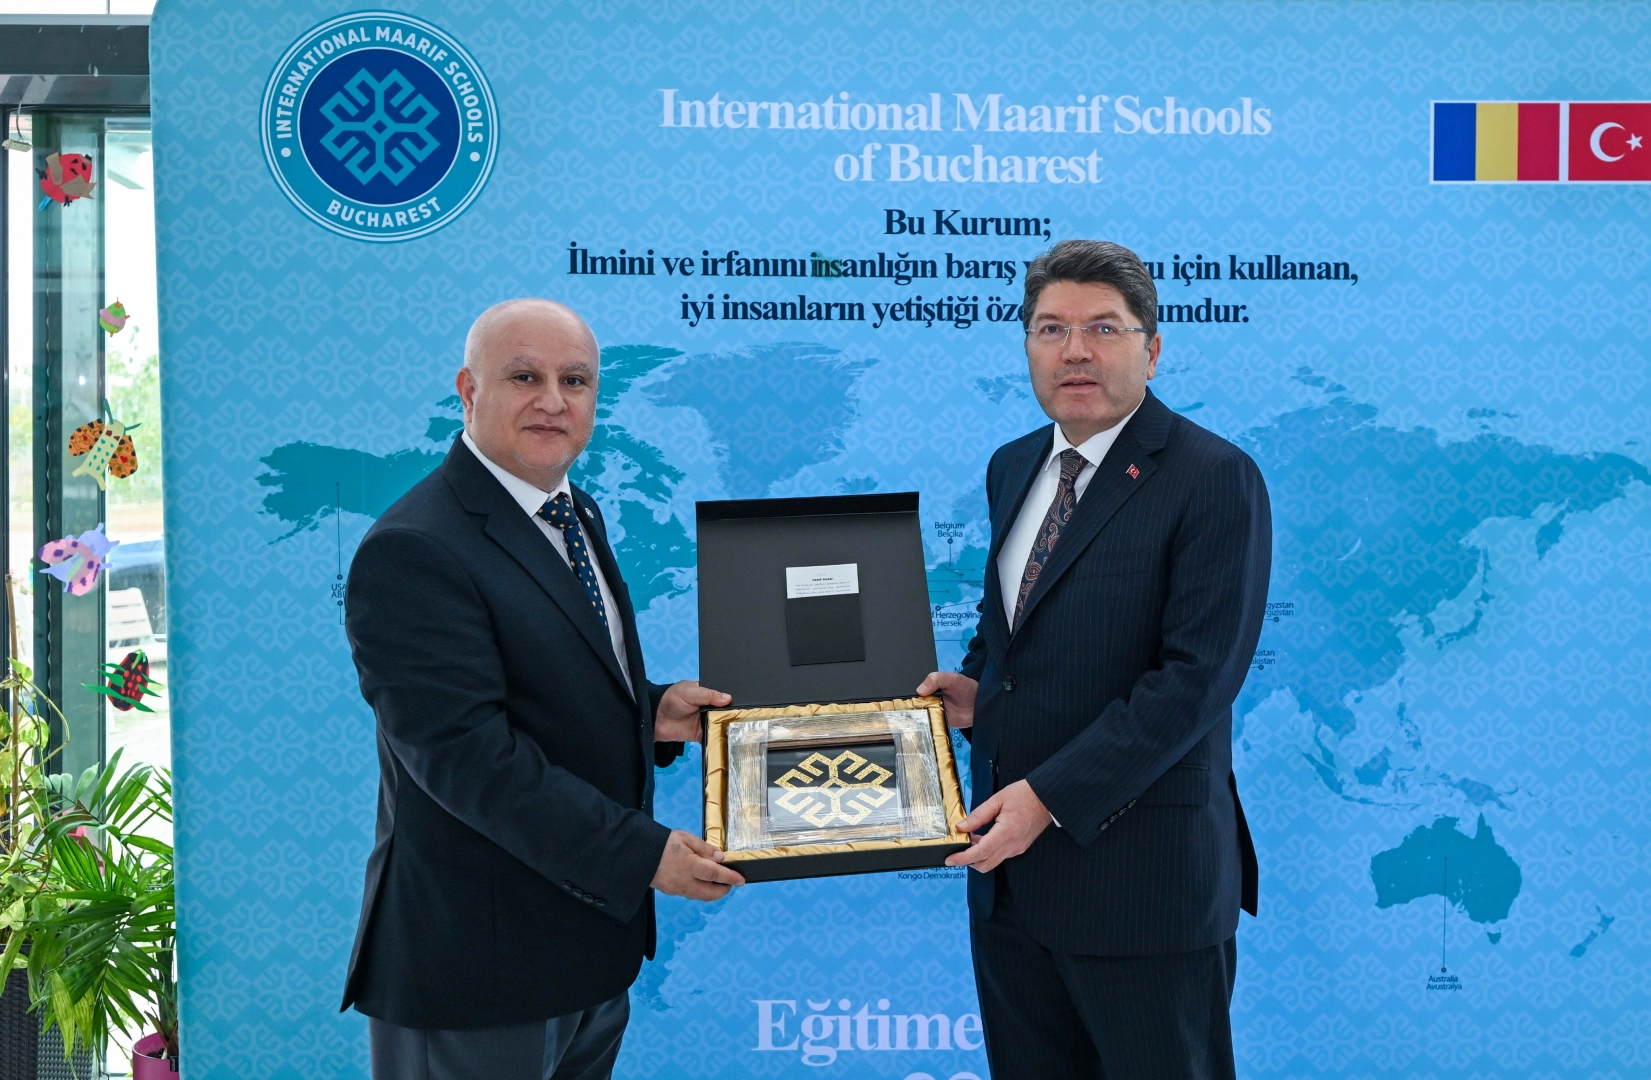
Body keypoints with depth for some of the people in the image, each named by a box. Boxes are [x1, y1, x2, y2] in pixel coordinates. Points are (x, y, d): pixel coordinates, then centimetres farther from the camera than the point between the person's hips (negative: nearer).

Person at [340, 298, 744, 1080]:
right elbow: (465, 752, -24)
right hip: (479, 966, -8)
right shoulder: (413, 552, -19)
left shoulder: (573, 516, 12)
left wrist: (651, 713, 2)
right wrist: (641, 853, -23)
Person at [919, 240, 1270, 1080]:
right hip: (1012, 866, 7)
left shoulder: (1214, 480, -13)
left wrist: (1051, 797, -22)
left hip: (1142, 876, -7)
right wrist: (976, 684, 3)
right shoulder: (1013, 467, 11)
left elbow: (1197, 676, -19)